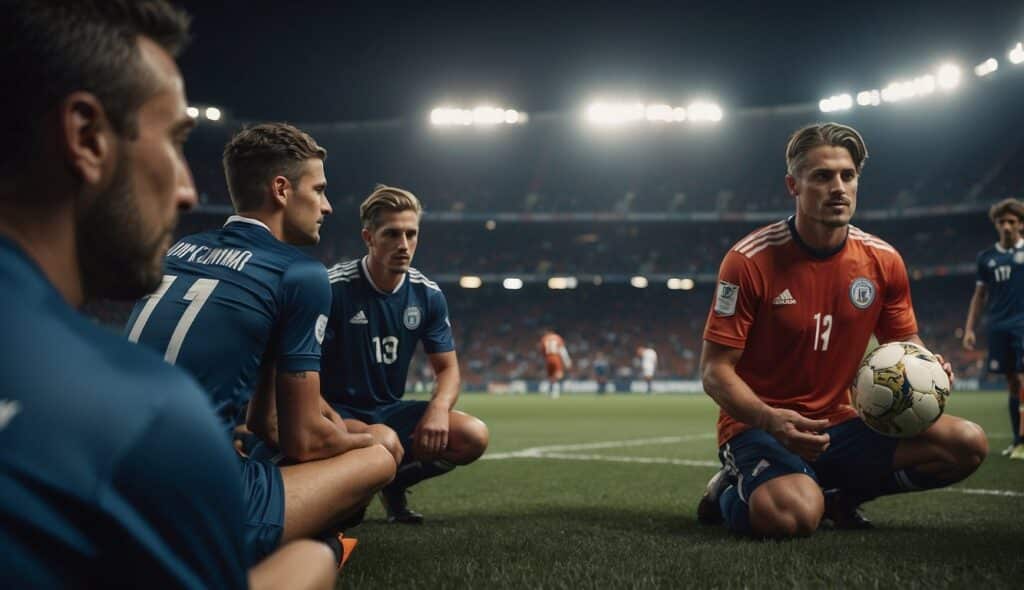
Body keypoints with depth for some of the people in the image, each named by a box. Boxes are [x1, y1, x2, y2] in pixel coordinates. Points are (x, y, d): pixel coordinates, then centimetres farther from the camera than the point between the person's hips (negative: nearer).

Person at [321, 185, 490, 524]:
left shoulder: (427, 295, -1)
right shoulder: (334, 287, -16)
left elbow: (446, 368, 4)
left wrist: (439, 408, -19)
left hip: (389, 411, 5)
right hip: (338, 411, -5)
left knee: (474, 436, -17)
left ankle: (394, 484, 11)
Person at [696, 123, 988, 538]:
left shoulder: (883, 260, 1)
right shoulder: (749, 260, -14)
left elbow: (904, 342, 17)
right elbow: (715, 370, -14)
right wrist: (771, 419, -31)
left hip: (838, 423, 5)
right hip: (759, 425, -5)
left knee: (968, 443, -11)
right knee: (795, 514, -36)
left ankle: (840, 493, 8)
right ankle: (731, 493, 2)